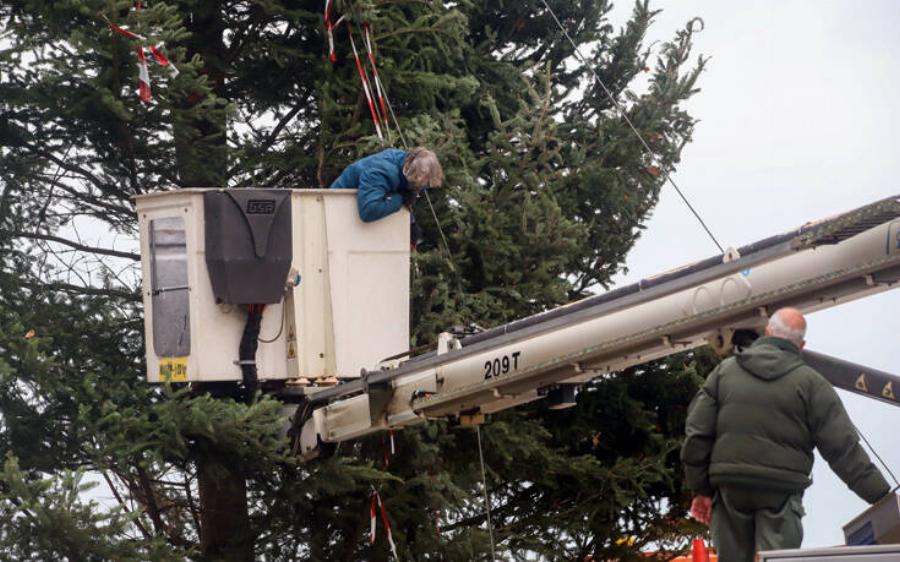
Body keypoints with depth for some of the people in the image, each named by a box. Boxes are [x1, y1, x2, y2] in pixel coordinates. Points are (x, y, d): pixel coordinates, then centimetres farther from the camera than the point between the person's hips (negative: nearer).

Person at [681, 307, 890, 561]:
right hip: (781, 492, -3)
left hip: (729, 490, 3)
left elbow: (697, 433, 6)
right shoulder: (810, 383, 0)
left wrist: (701, 489, 12)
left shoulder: (724, 371, 9)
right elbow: (844, 449, -4)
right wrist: (881, 495, 0)